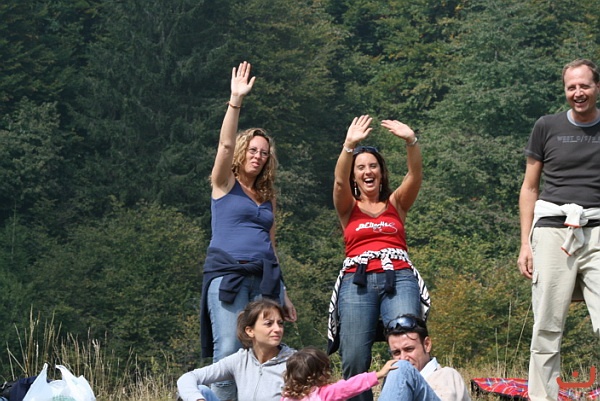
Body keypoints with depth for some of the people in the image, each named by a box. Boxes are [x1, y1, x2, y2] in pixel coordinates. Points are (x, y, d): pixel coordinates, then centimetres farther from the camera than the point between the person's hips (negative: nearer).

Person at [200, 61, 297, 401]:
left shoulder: (267, 196, 20)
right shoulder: (225, 185, 8)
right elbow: (226, 144, -10)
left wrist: (283, 293, 19)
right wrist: (236, 100, -19)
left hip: (265, 277, 5)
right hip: (228, 274, -5)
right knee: (228, 352, -14)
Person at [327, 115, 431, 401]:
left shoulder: (396, 203, 20)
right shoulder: (348, 208, 17)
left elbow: (415, 175, 3)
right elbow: (340, 181, -4)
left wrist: (411, 141, -16)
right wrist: (350, 145, -21)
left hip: (399, 278, 0)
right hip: (357, 281, 0)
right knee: (354, 360, -12)